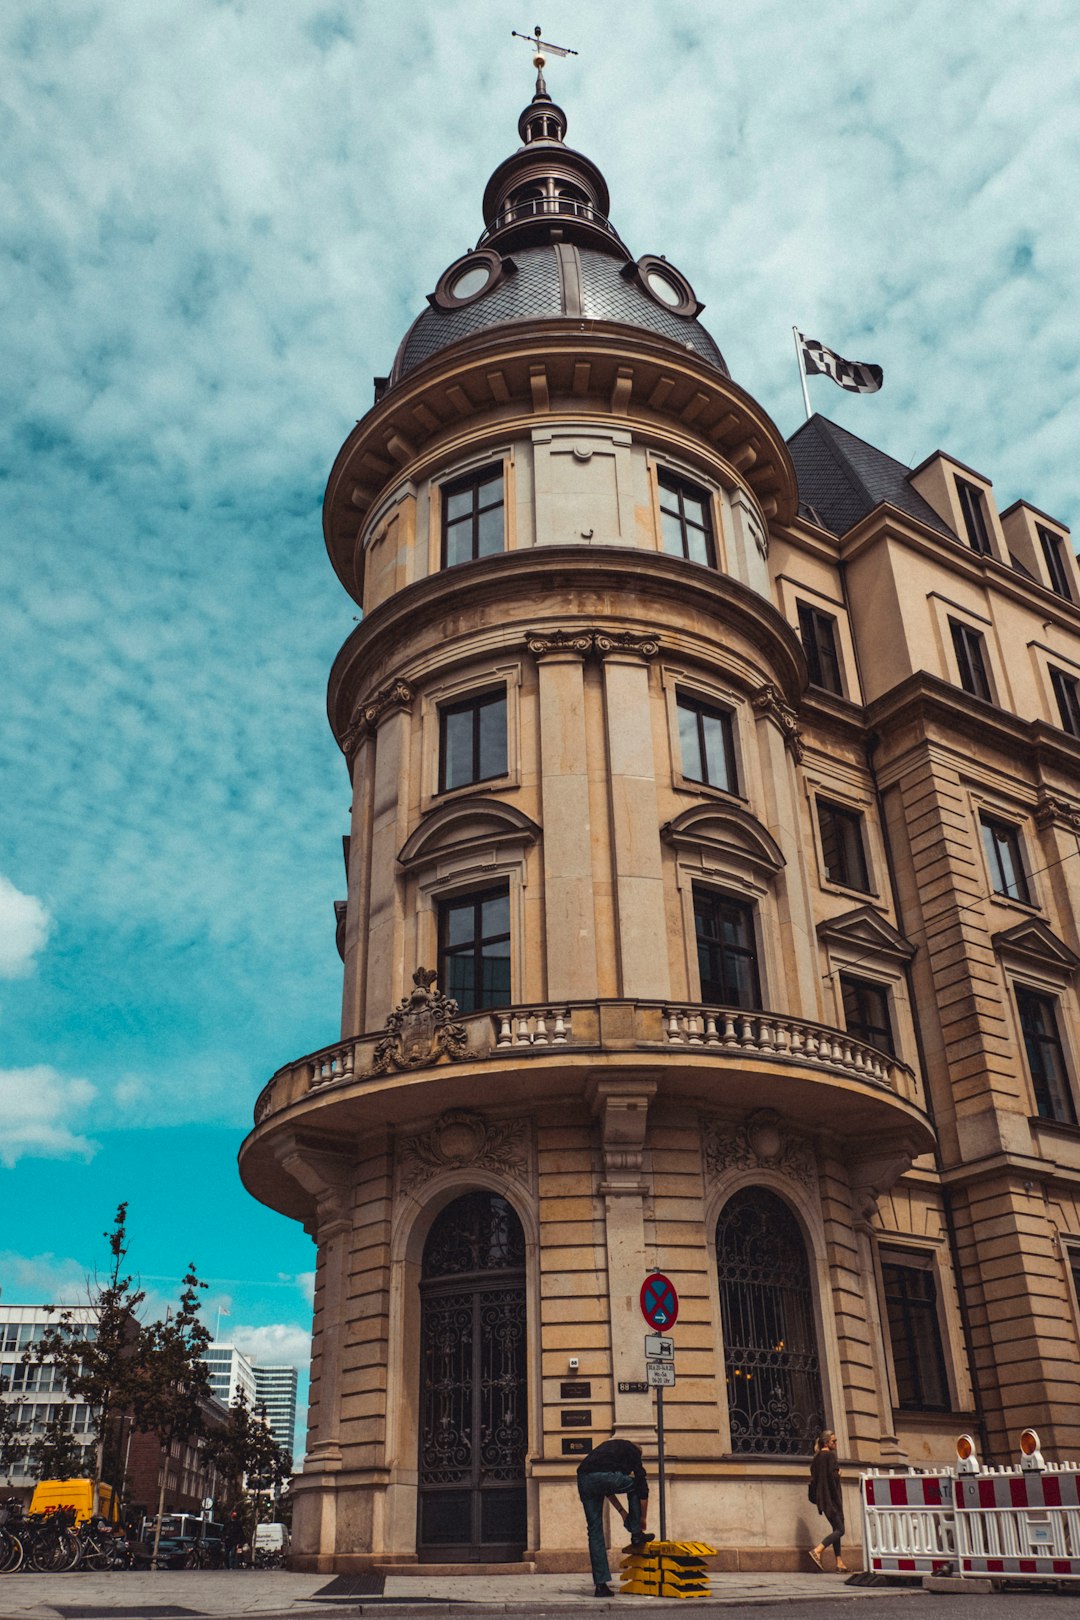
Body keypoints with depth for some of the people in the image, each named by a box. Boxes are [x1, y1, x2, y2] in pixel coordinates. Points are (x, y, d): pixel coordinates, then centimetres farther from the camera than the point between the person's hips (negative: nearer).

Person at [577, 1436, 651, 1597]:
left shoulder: (609, 1446, 39)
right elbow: (643, 1487, 21)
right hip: (606, 1476, -5)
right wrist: (643, 1519, 33)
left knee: (594, 1531, 16)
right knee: (635, 1487, 27)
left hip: (583, 1479, 5)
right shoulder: (633, 1451, 24)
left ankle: (600, 1584, 14)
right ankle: (636, 1535, 27)